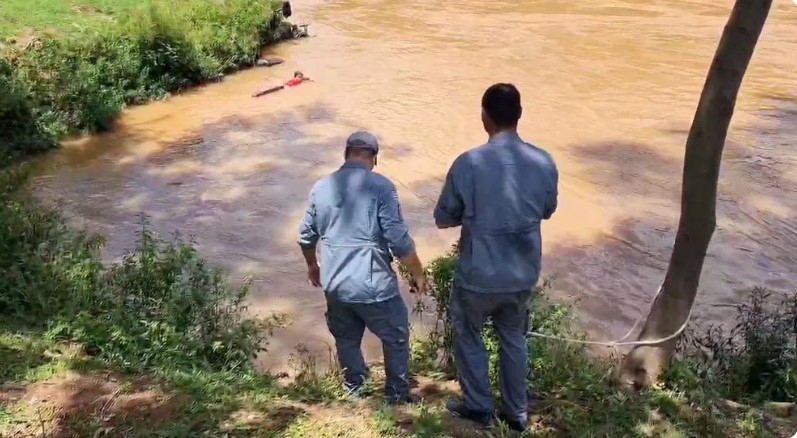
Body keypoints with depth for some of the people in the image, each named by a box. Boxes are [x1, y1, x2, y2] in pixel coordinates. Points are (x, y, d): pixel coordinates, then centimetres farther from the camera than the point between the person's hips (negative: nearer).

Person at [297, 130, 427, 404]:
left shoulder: (321, 187, 4)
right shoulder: (381, 187, -12)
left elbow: (306, 237, 14)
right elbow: (399, 241, -15)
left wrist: (312, 266, 32)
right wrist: (417, 274, -1)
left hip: (334, 284, 5)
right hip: (373, 284, -5)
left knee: (346, 339, 24)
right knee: (396, 337, 17)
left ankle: (354, 390, 36)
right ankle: (397, 394, 27)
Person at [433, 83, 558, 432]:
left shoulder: (468, 164, -20)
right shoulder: (544, 163, -9)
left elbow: (443, 219, -8)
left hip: (478, 275, -4)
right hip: (523, 274, 4)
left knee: (468, 336, 21)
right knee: (514, 338, 24)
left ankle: (478, 407, 34)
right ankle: (517, 412, 36)